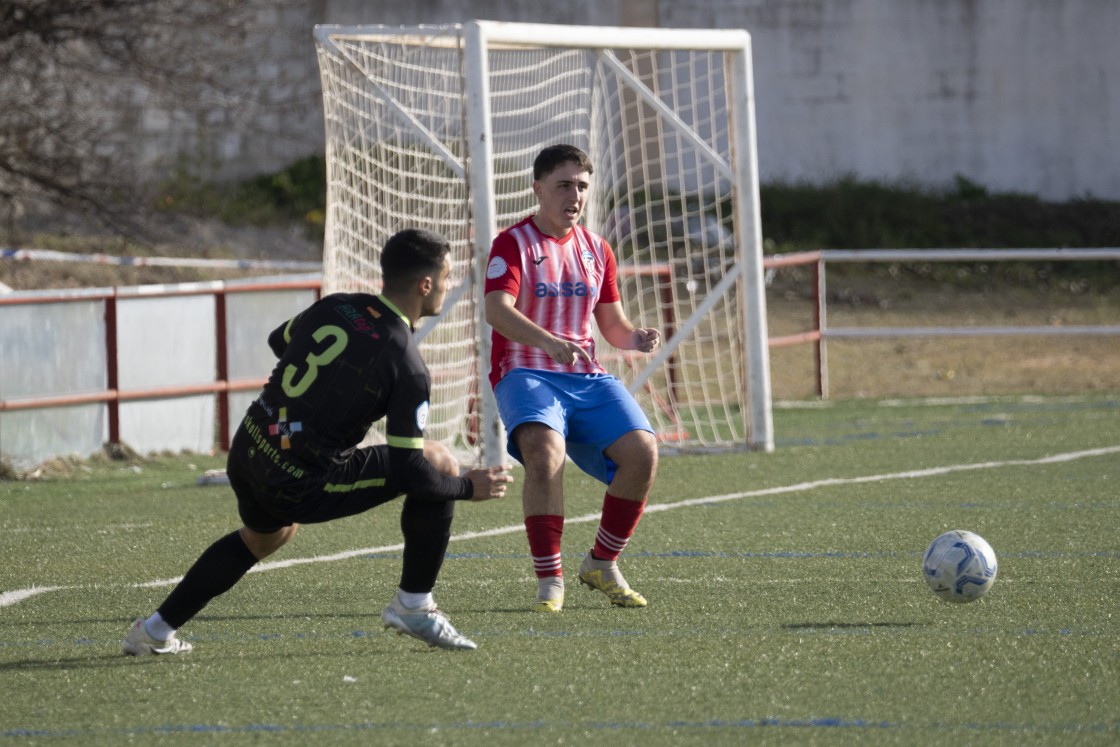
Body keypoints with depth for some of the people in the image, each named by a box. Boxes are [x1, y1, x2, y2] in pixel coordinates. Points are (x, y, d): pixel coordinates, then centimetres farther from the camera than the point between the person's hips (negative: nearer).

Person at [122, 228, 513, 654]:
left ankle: (155, 631, 41)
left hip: (245, 455, 7)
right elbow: (407, 470, -14)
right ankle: (413, 607, 10)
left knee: (263, 536, 39)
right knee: (438, 463, 2)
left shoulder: (333, 306, 2)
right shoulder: (407, 367, -14)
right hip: (300, 486, -7)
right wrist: (468, 488, 1)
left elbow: (279, 341, 24)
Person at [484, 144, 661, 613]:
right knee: (545, 451, -35)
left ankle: (602, 565, 3)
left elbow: (612, 323, 19)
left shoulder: (596, 250, 15)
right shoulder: (513, 244, -4)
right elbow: (496, 309, -20)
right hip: (525, 374, -5)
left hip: (586, 379, 5)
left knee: (642, 451, -18)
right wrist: (549, 343, -37)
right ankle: (550, 582, -27)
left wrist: (635, 339, -6)